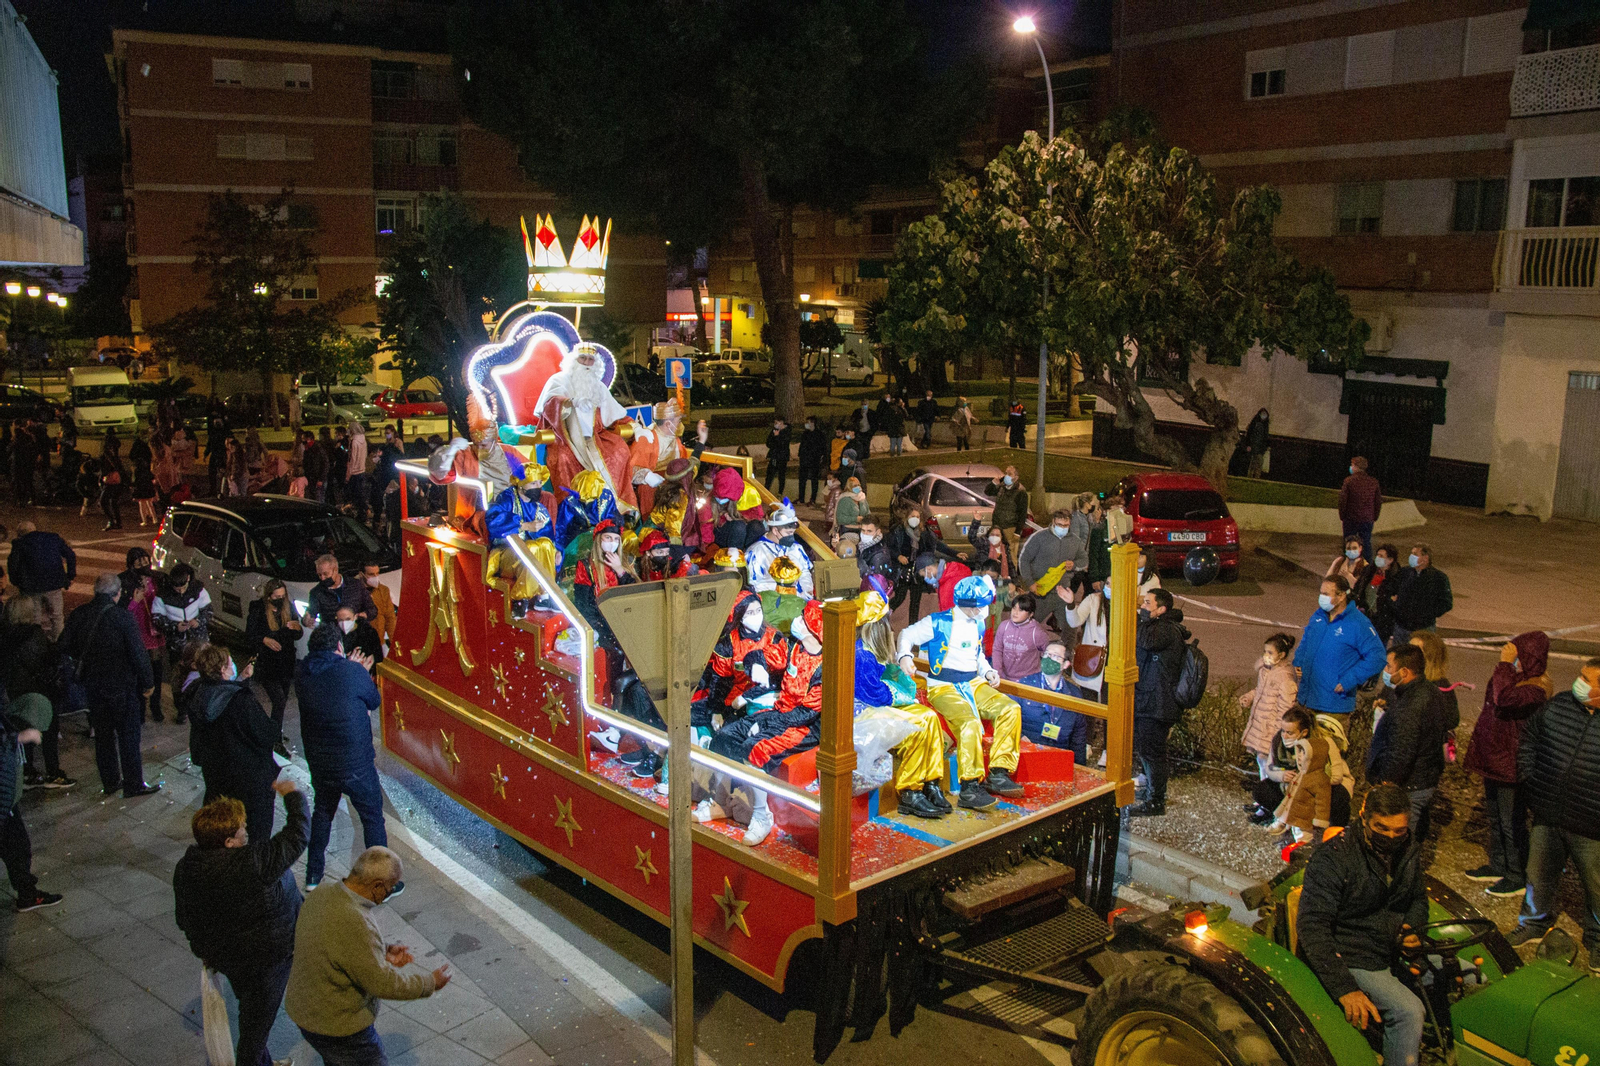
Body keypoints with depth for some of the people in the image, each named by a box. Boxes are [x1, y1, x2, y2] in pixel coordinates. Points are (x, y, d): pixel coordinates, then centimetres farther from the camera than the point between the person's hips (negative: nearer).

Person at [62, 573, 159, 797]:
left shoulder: (78, 615, -4)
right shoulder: (122, 618, -20)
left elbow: (66, 646, 7)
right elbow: (138, 654, -17)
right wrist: (148, 682, -6)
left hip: (92, 684, 5)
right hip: (121, 684, -5)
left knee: (102, 734, 18)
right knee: (128, 736, 6)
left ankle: (109, 781, 28)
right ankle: (133, 785, 13)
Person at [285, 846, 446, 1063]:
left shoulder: (322, 892, -8)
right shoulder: (354, 923, -35)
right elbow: (381, 983, -26)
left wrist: (383, 951, 3)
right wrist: (430, 983, -13)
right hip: (338, 1027, -8)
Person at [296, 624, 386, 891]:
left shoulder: (302, 676, -4)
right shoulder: (353, 673, -18)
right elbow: (373, 701, -1)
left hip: (319, 762, 5)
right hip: (355, 763, -5)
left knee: (322, 813, 25)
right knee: (373, 817, 10)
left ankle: (313, 876, 35)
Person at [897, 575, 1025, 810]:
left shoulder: (978, 625, 17)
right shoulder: (938, 622, -4)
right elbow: (907, 635, 1)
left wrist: (987, 671, 14)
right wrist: (905, 656, -18)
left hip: (974, 684, 7)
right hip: (943, 688, -7)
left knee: (1010, 709, -16)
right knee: (970, 722, -34)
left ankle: (998, 774, -14)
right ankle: (969, 788, -31)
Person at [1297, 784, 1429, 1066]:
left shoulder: (1408, 851, 2)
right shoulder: (1332, 858, -19)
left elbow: (1418, 899, 22)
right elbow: (1311, 927, -23)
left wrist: (1413, 927, -3)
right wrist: (1344, 988, -31)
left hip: (1396, 949, 8)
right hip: (1352, 959, -8)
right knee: (1408, 1012, -26)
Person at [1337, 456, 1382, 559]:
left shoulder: (1348, 481, -10)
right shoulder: (1373, 482, 2)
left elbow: (1342, 500, -9)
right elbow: (1379, 501, 7)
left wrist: (1342, 517, 1)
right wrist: (1375, 518, 15)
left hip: (1350, 519, -3)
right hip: (1368, 520, 3)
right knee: (1366, 543, 9)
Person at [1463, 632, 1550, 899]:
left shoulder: (1535, 689, -24)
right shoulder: (1516, 678, 4)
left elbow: (1505, 699, -42)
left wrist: (1505, 664, -33)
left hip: (1511, 766, -9)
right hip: (1494, 760, 9)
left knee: (1512, 824, 5)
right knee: (1495, 819, 22)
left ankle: (1518, 877, 20)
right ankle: (1498, 866, 38)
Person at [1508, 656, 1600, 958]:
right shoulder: (1558, 705, -3)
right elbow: (1529, 738, 13)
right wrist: (1528, 775, 5)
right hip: (1547, 818, 5)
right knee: (1540, 874, 22)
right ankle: (1534, 923, 44)